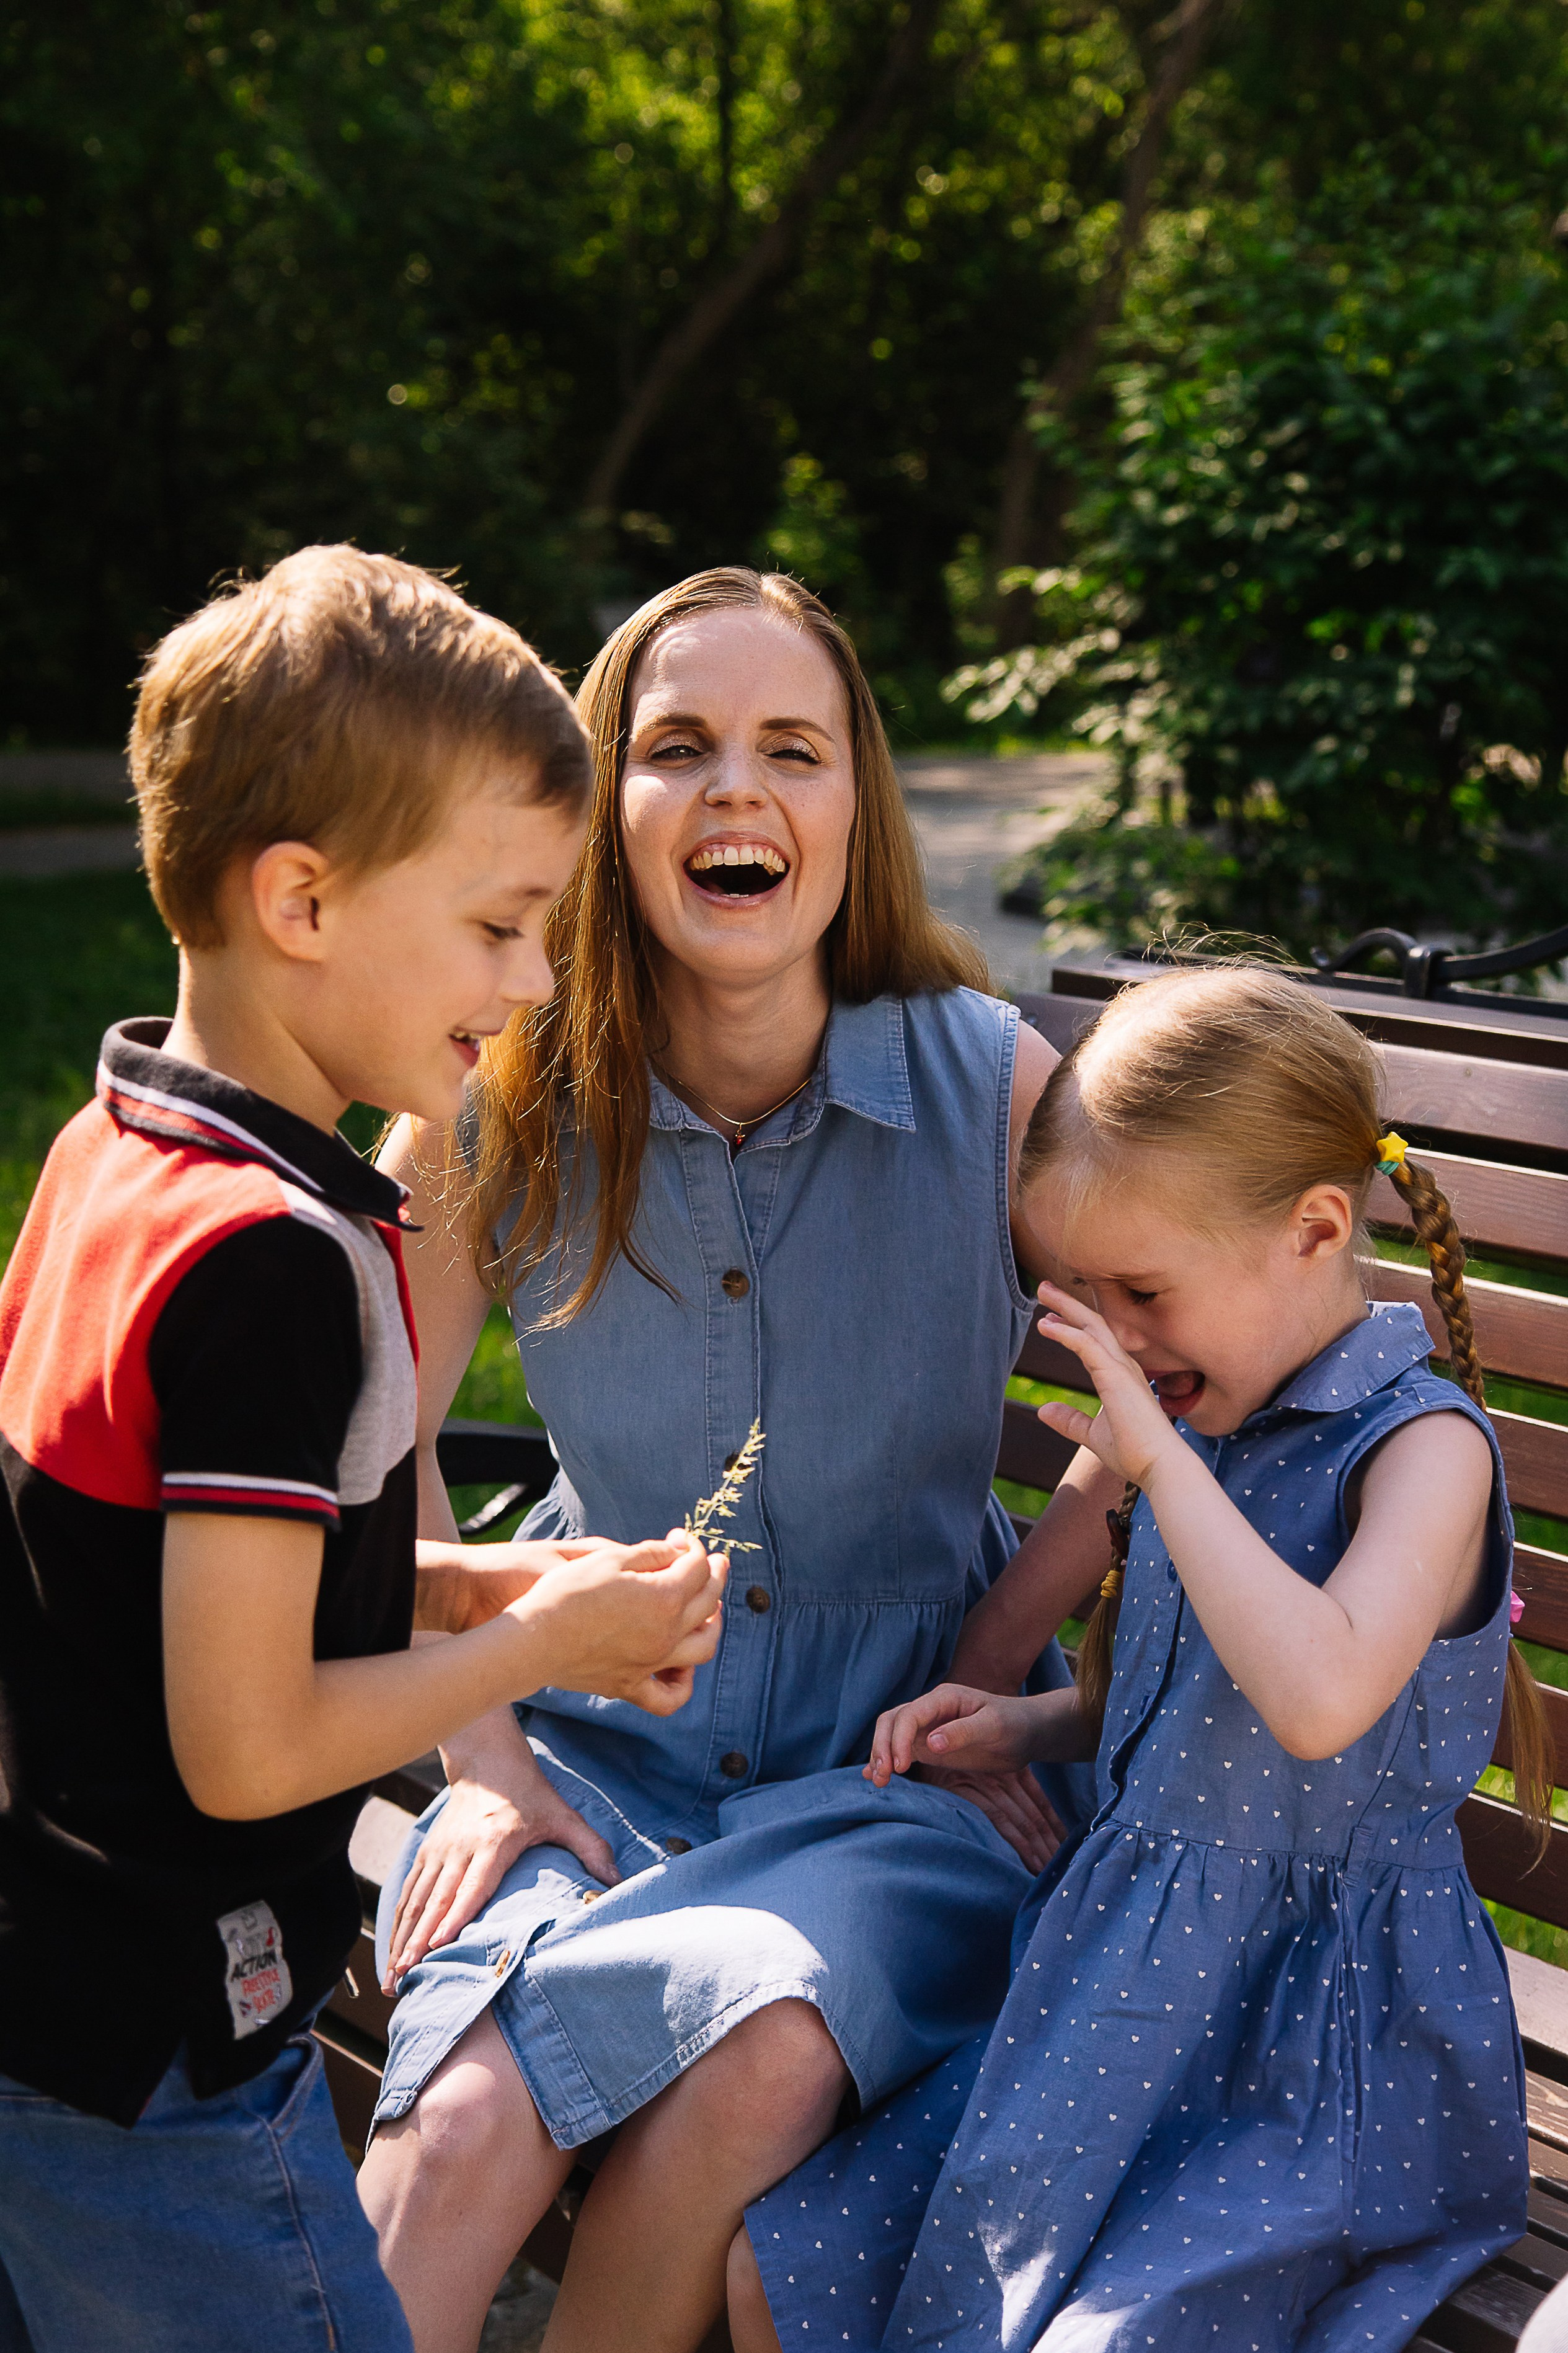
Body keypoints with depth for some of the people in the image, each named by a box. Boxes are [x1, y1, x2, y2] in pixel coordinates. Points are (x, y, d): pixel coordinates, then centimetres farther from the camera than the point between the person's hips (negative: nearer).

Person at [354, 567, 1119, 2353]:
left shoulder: (996, 1085, -10)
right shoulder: (506, 1101, -7)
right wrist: (478, 1754, -2)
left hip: (899, 1750, 0)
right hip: (598, 1730, 1)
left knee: (764, 2053, -29)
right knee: (464, 2125, -26)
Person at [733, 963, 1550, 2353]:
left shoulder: (1422, 1445, -16)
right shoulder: (1201, 1420, 5)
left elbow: (1316, 1701, -35)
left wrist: (1161, 1464, -27)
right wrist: (1031, 1726, 2)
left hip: (1312, 2042, -7)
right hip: (1121, 1990, 7)